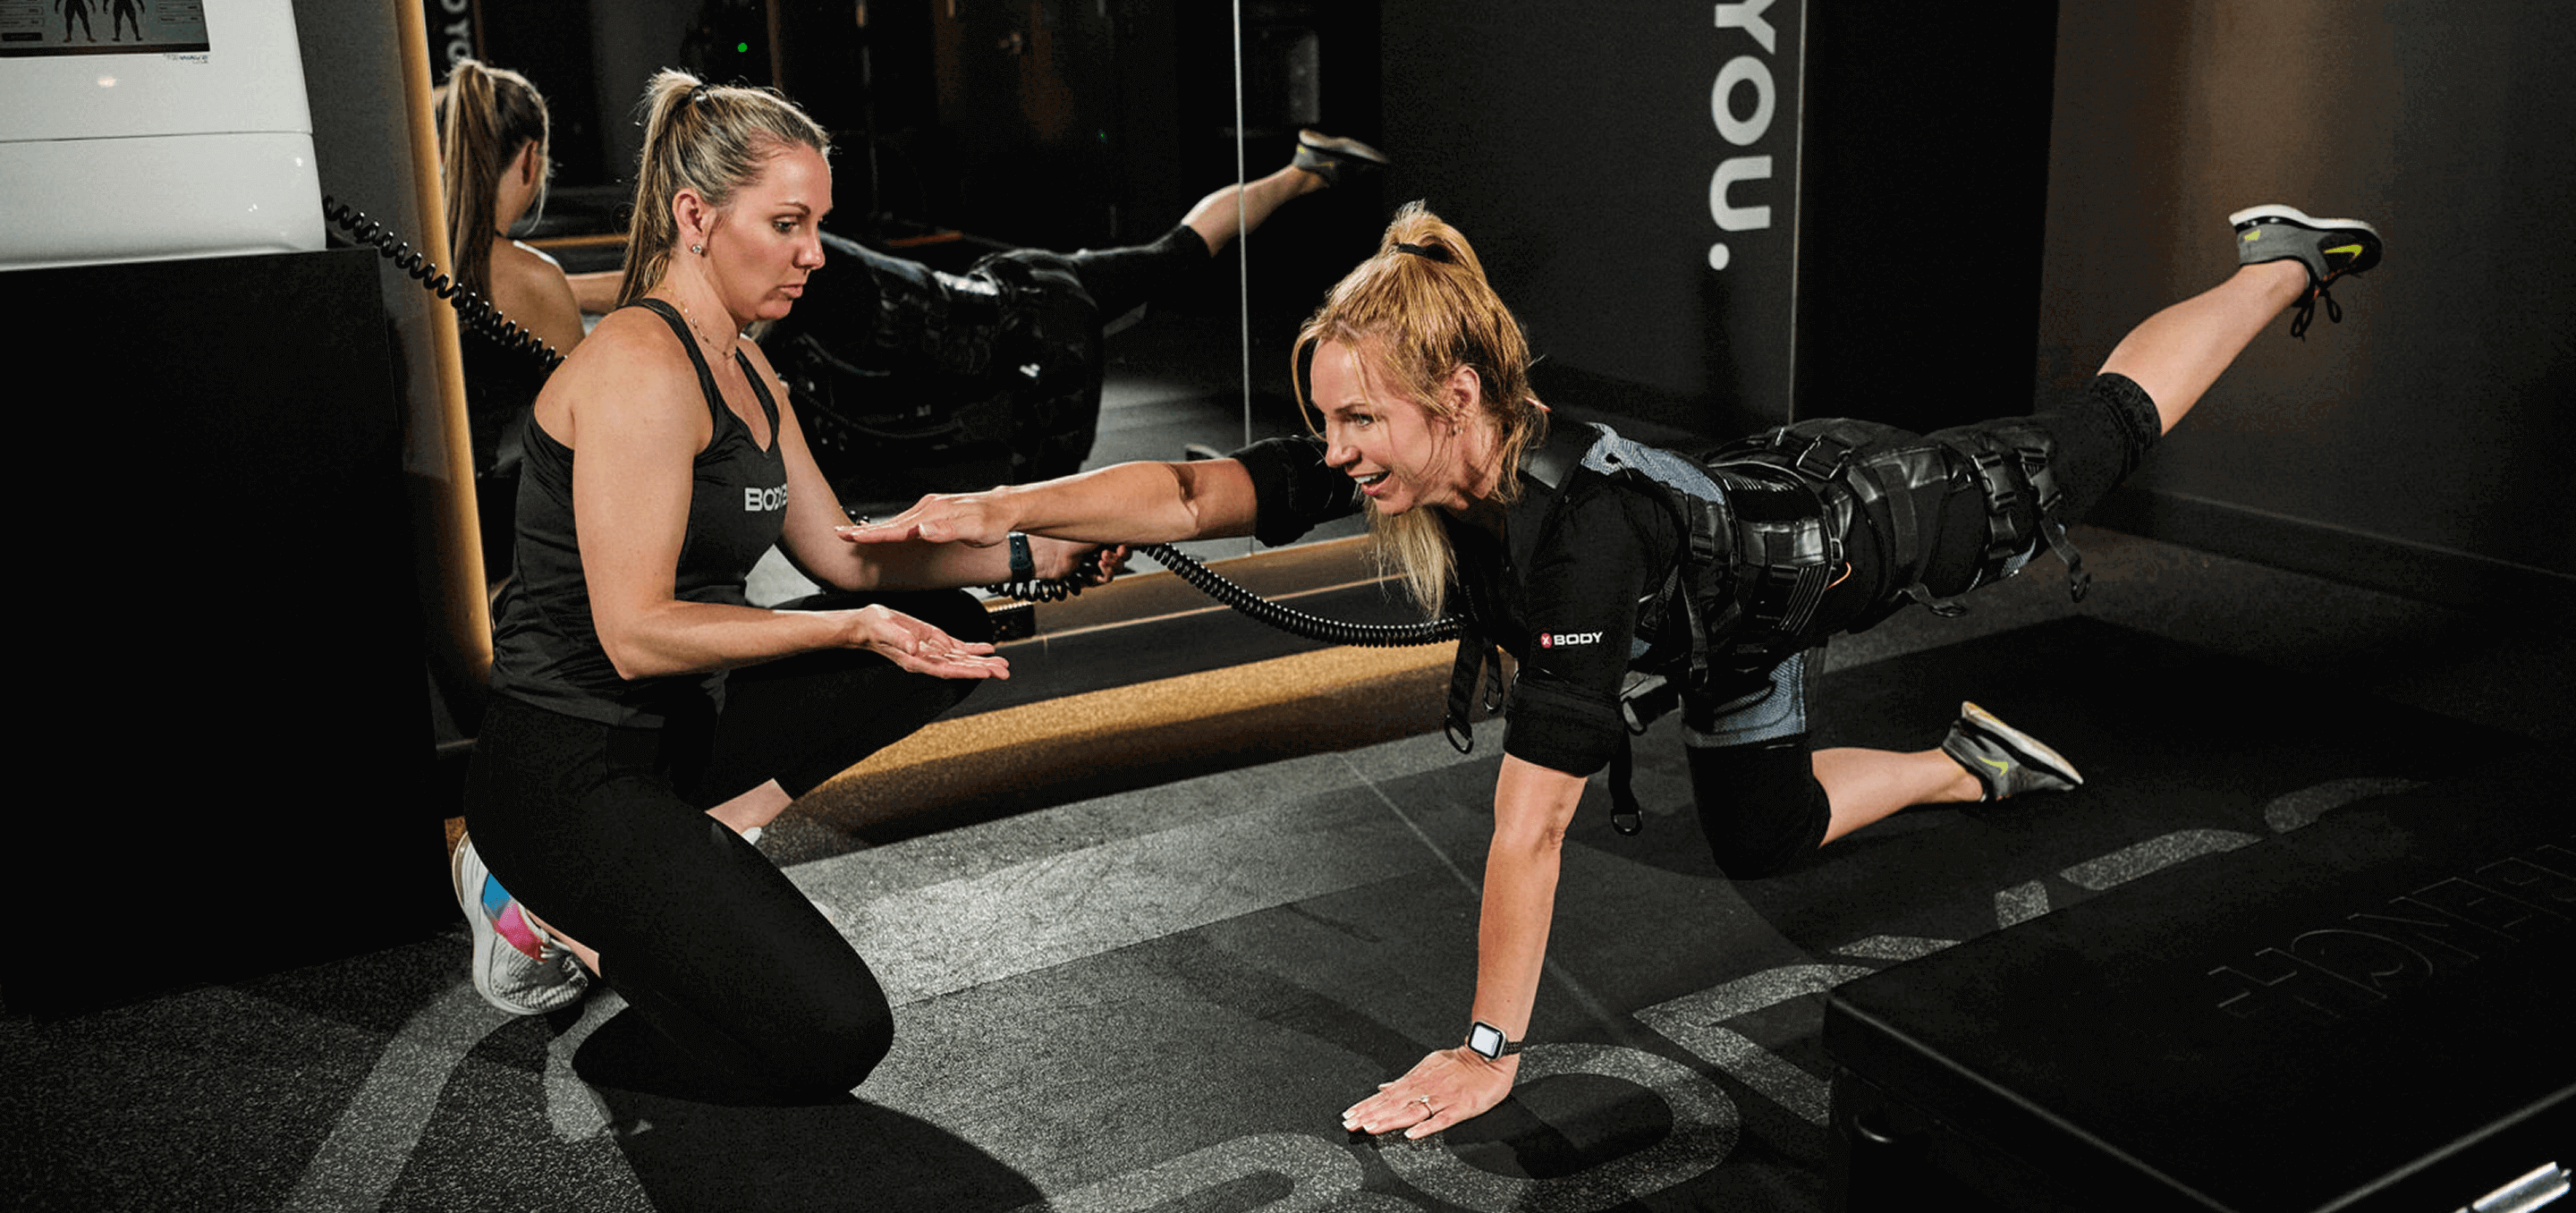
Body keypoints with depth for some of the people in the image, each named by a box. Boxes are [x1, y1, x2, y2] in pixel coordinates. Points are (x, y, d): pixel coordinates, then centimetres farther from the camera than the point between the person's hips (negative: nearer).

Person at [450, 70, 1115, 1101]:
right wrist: (851, 629, -27)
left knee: (949, 628, 9)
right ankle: (549, 906, 1)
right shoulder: (640, 367, -21)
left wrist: (1027, 556, 3)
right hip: (568, 772, -9)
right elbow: (635, 634, -24)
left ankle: (693, 840, 4)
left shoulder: (746, 373, 10)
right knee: (829, 1042, -17)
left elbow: (844, 555, 11)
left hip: (683, 721, 9)